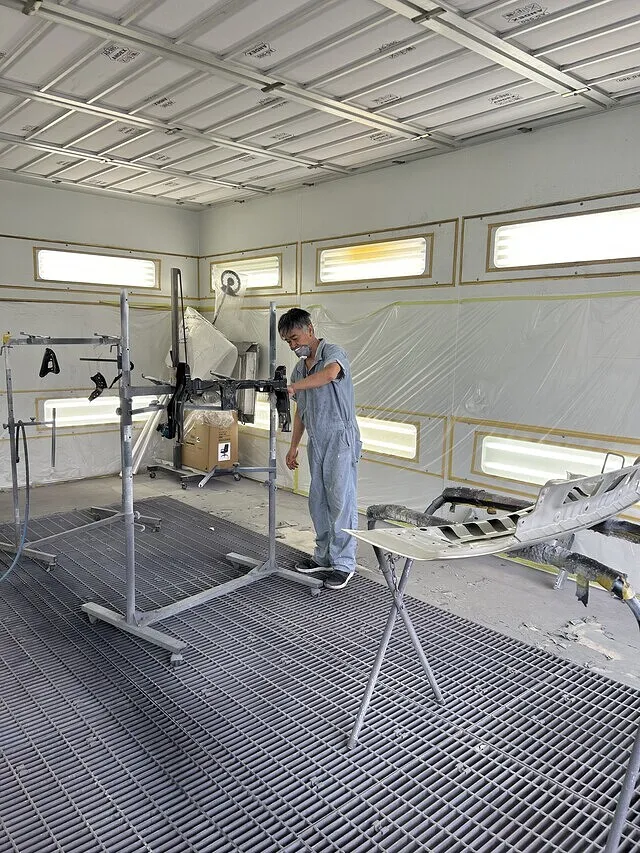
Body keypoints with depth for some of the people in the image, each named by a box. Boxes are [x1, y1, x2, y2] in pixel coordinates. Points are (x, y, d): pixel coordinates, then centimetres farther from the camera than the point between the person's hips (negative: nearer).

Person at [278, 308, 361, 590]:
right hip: (316, 442, 8)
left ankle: (343, 563, 4)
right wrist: (293, 447, 19)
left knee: (341, 501, -5)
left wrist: (294, 387, -35)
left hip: (340, 439, -8)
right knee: (318, 502, 12)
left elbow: (330, 372, -33)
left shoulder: (332, 352, -7)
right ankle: (324, 556, 24)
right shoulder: (299, 369, 16)